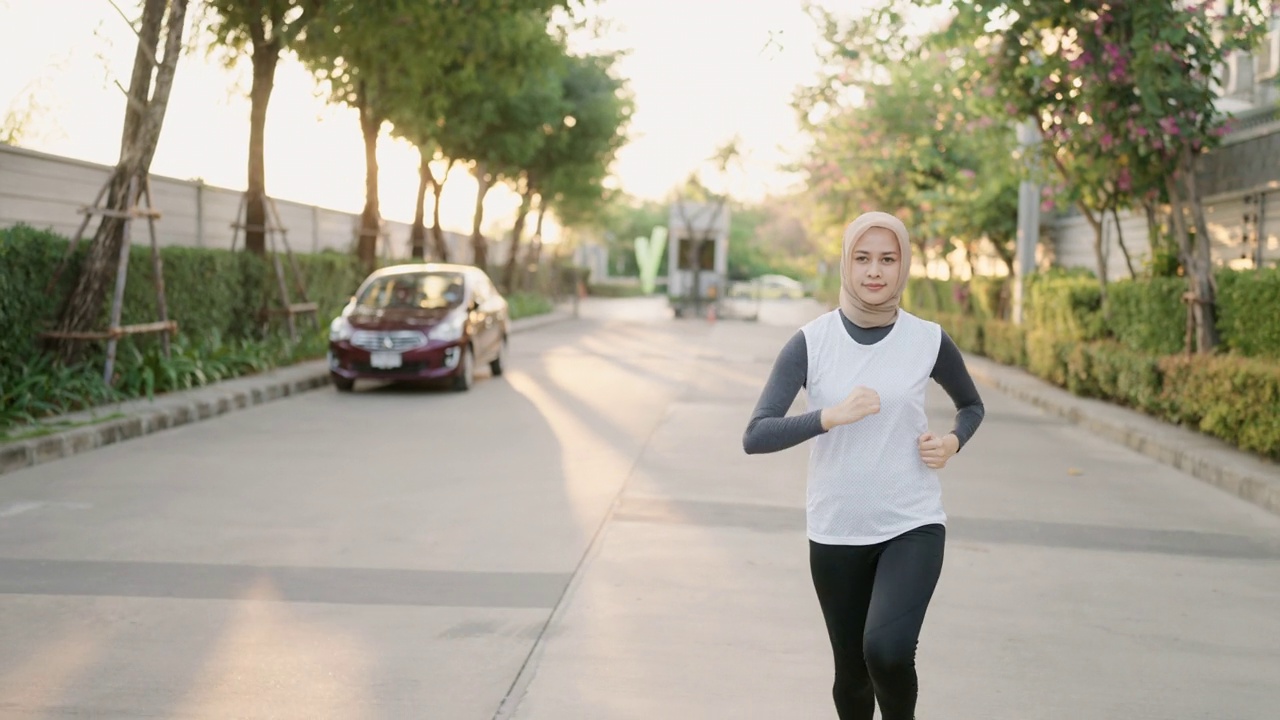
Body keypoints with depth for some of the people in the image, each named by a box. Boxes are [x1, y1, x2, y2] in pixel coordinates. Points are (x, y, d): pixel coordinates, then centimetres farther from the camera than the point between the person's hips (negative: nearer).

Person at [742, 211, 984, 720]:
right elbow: (756, 436, -14)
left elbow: (971, 405, 17)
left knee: (887, 651, -24)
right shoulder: (810, 343, -6)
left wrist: (952, 441, -4)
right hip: (835, 533, 1)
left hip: (913, 527, -1)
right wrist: (832, 415, -27)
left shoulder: (929, 341, -3)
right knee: (851, 674, 12)